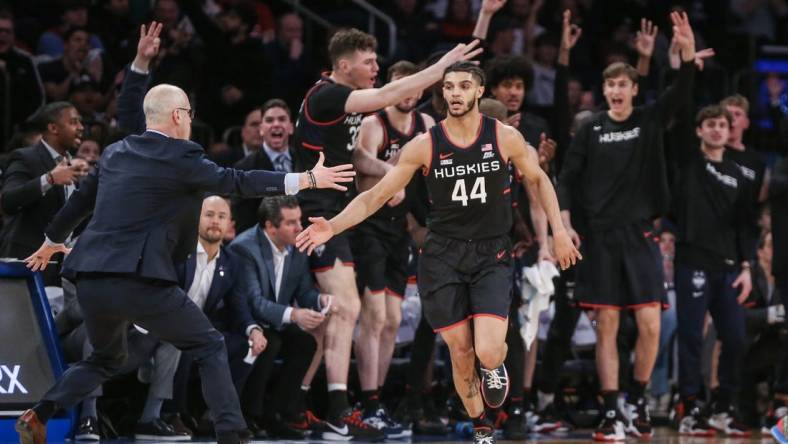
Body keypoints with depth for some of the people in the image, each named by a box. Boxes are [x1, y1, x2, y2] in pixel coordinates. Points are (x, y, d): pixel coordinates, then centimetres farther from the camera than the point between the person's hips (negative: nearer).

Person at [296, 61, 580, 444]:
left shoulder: (505, 137, -4)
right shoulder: (425, 145, -5)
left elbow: (537, 180, 14)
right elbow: (376, 195, -3)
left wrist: (558, 230, 8)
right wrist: (333, 226, -16)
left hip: (492, 255, -1)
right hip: (443, 257, 1)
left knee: (488, 353, -18)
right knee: (461, 353, 1)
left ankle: (495, 365, 21)